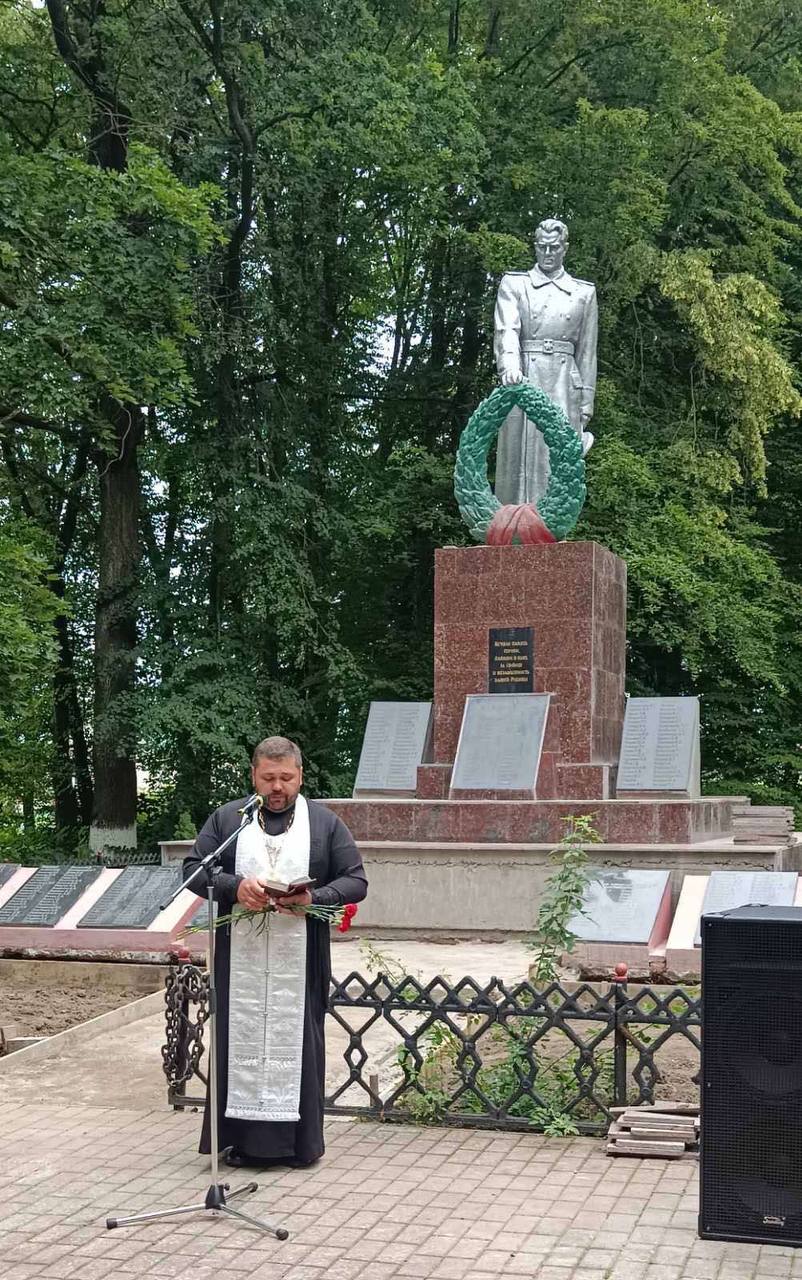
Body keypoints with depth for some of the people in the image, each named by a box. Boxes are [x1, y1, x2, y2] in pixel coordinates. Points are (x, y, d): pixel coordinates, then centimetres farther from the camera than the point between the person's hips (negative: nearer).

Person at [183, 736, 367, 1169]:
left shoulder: (326, 822, 7)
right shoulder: (226, 818, 9)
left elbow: (356, 881, 4)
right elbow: (193, 868, 4)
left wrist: (314, 898, -15)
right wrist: (234, 886, -15)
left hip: (300, 960, 0)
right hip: (240, 958, 1)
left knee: (297, 1039, 2)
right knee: (241, 1038, 2)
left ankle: (299, 1140, 11)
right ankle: (238, 1138, 10)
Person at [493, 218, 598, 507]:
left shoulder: (584, 292, 14)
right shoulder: (513, 284, 10)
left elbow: (587, 353, 13)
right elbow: (507, 330, -7)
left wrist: (585, 405, 7)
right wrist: (509, 365, -27)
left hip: (564, 387, 1)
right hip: (523, 381, -1)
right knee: (520, 459, -5)